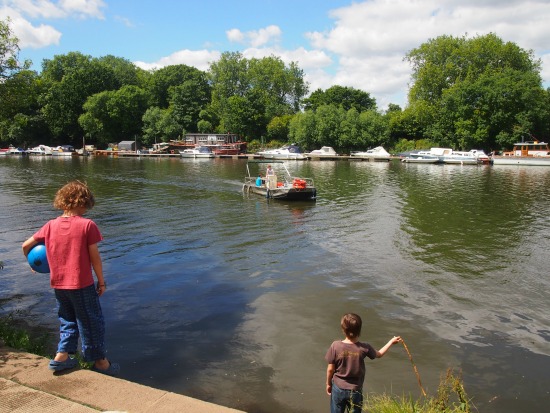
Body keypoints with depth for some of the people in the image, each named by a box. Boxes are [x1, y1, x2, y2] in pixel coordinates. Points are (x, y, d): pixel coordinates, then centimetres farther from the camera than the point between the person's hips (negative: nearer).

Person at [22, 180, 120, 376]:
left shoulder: (50, 225, 2)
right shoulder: (87, 225, -13)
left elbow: (26, 245, 9)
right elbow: (95, 257, -12)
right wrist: (101, 281, -2)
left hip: (58, 285, 5)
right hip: (81, 285, -5)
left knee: (68, 321, 25)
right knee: (92, 323, 10)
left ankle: (62, 356, 24)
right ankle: (100, 361, 21)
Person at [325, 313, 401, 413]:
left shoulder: (335, 346, -21)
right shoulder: (364, 348, -18)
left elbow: (330, 369, -11)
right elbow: (379, 354, 4)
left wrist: (328, 384, 7)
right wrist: (391, 342, 18)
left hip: (338, 388, 0)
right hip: (355, 390, 0)